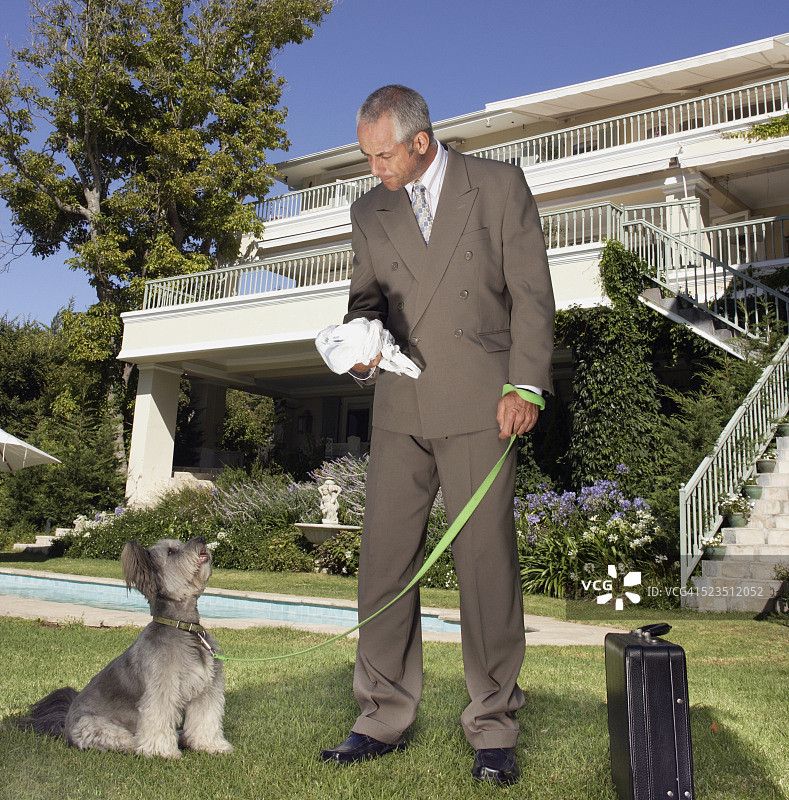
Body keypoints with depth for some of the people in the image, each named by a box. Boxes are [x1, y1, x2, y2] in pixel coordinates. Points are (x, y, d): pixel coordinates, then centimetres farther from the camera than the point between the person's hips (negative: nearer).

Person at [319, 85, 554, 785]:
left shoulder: (499, 184, 5)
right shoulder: (369, 211, 17)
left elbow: (530, 291, 1)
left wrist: (526, 386, -9)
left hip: (479, 401, -4)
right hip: (401, 406, 4)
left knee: (486, 558, -4)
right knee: (385, 555, 1)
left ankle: (494, 727, 10)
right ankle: (384, 718, 14)